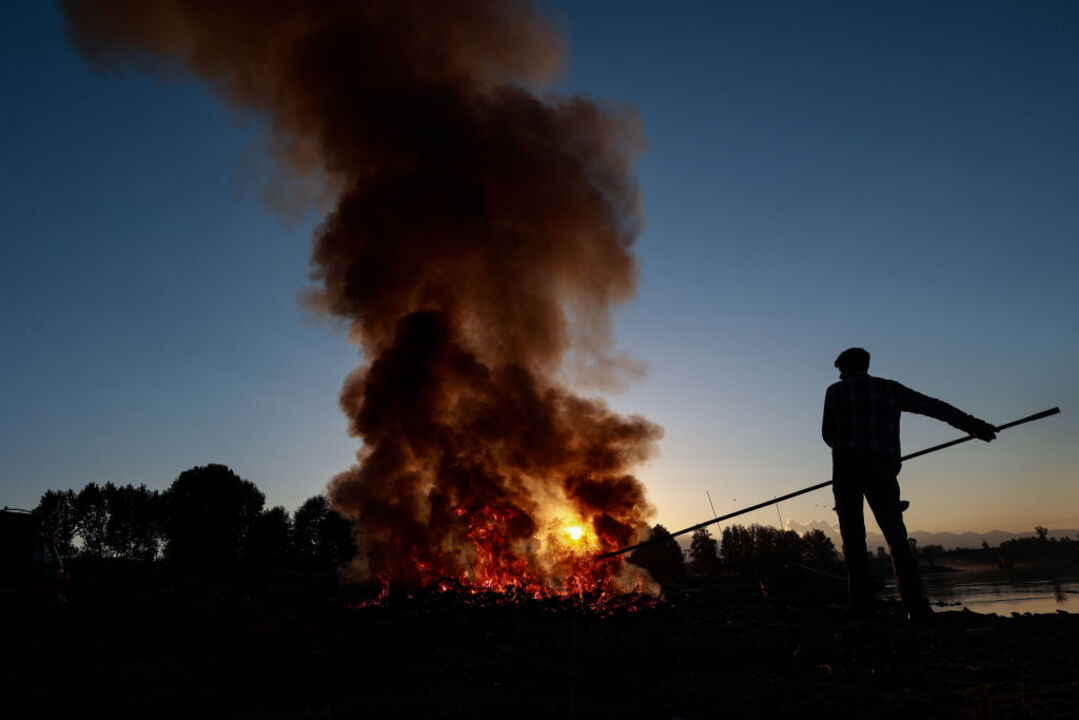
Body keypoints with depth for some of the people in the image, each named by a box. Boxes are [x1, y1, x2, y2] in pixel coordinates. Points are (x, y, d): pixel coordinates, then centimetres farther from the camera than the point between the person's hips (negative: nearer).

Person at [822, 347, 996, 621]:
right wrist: (972, 424, 22)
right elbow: (933, 406, 16)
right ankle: (916, 606, -11)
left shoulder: (835, 391, 11)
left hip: (845, 469, -1)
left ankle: (861, 603, 1)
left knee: (853, 538, 5)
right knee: (897, 538, 1)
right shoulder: (889, 389, 15)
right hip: (881, 471, 1)